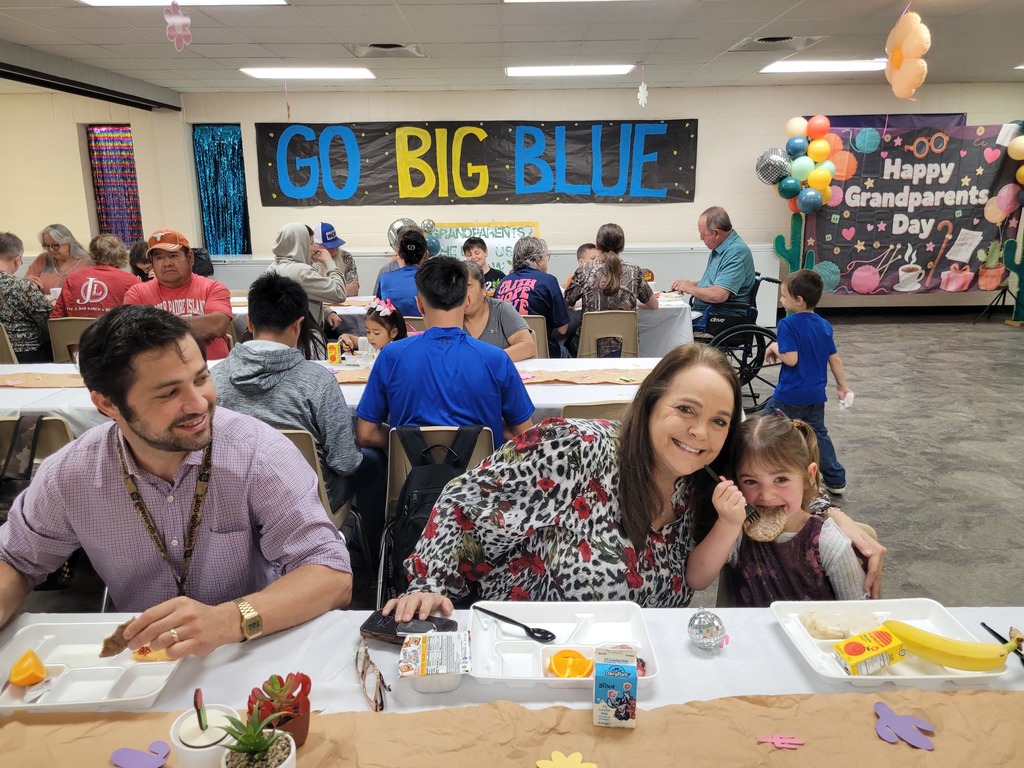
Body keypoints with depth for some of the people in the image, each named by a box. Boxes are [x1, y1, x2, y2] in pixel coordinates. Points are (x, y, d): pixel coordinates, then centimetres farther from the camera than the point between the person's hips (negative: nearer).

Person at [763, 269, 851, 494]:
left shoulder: (788, 325, -16)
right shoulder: (824, 325, 7)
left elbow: (791, 359, -23)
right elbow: (834, 359, 11)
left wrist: (774, 348, -6)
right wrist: (843, 387, 18)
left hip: (790, 395, -7)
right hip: (816, 395, 7)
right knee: (818, 434, 18)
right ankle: (836, 480, 22)